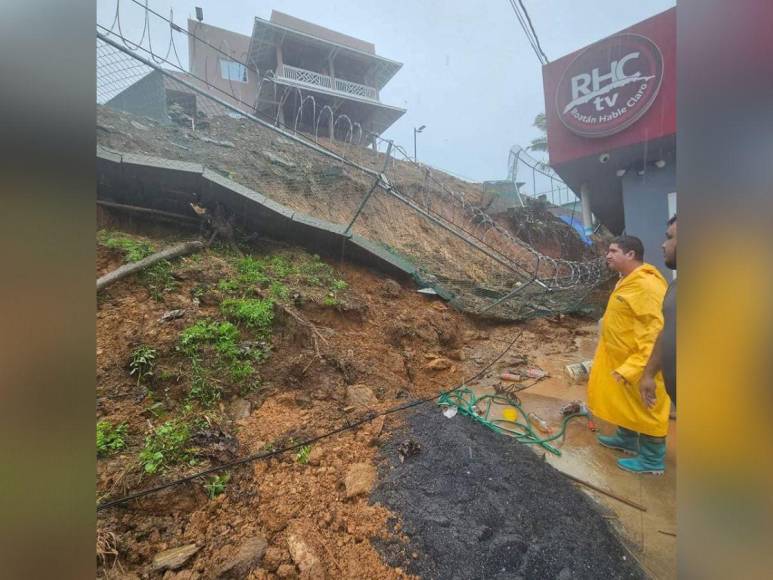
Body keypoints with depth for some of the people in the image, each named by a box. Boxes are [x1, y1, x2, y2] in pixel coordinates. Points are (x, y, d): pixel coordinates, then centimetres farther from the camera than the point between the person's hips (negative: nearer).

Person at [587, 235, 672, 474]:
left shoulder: (647, 285, -25)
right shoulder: (627, 281, 8)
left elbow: (656, 333, -28)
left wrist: (632, 369, -30)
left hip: (640, 364, -10)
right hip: (620, 357, 10)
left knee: (646, 408, 6)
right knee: (625, 402, 23)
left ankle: (651, 459, 23)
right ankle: (627, 439, 42)